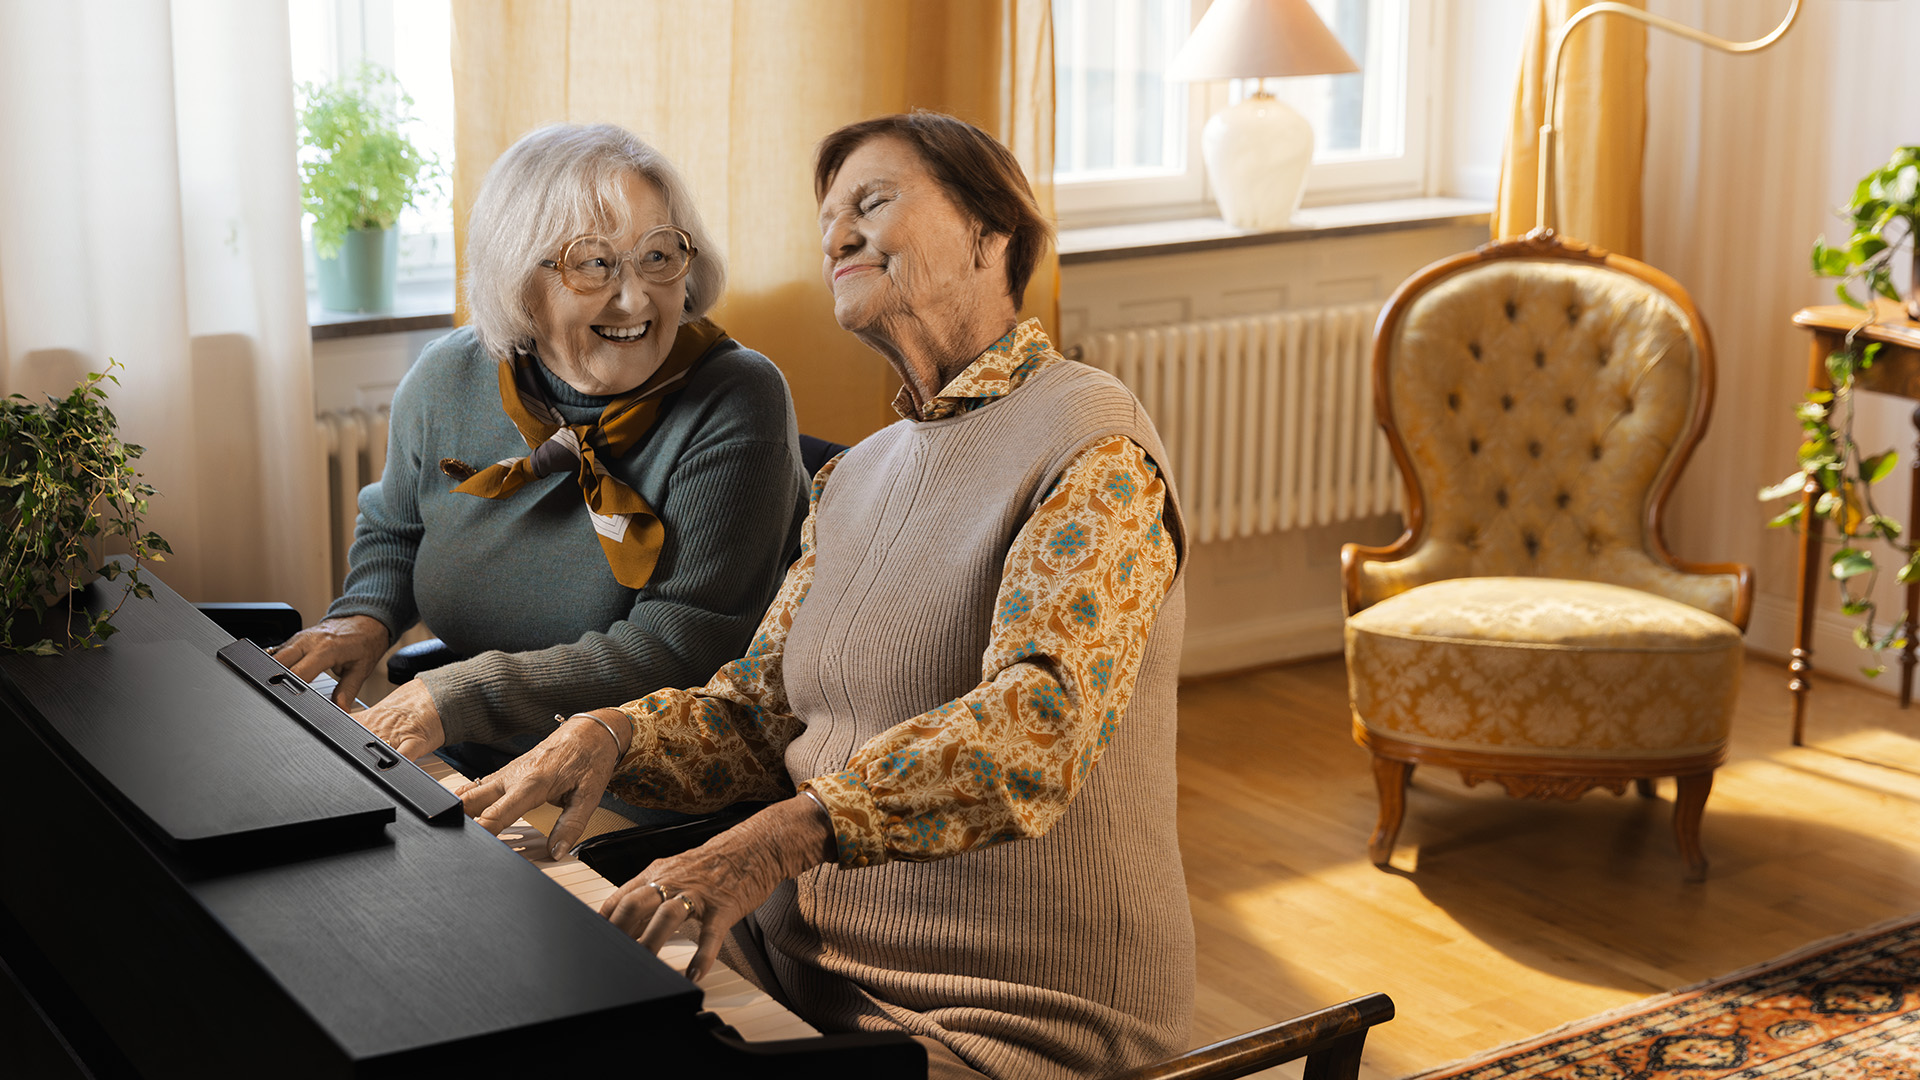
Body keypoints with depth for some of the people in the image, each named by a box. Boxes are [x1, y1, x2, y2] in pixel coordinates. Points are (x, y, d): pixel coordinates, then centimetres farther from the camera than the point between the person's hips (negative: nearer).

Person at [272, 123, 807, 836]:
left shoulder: (736, 405, -16)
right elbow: (392, 529, 23)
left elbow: (682, 648, -21)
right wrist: (367, 617, 0)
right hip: (466, 772, 6)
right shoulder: (451, 379, 1)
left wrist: (465, 698, -24)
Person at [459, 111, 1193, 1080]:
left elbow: (1041, 719, -28)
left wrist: (782, 837, -39)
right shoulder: (858, 476, 15)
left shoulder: (1091, 445, -12)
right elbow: (761, 708, 14)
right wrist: (609, 737, -6)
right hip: (809, 959, 7)